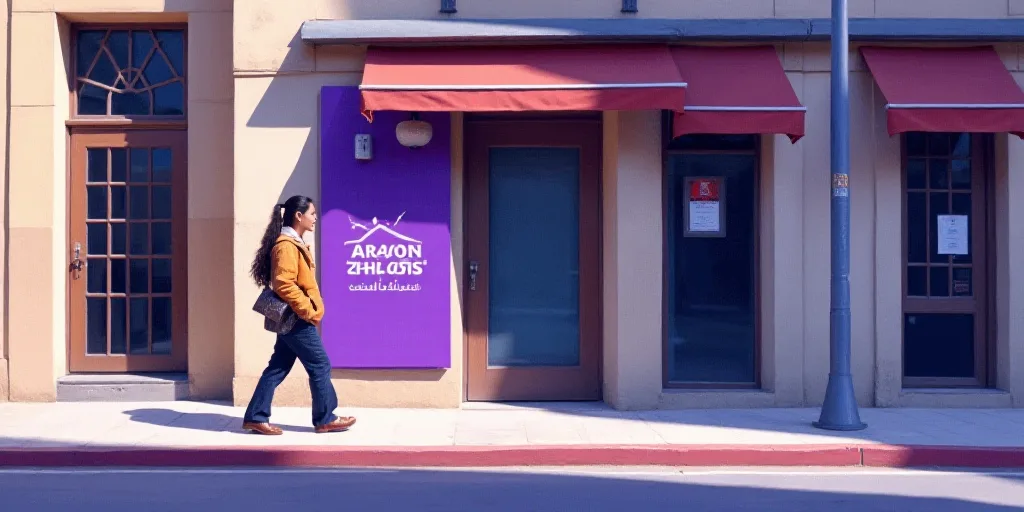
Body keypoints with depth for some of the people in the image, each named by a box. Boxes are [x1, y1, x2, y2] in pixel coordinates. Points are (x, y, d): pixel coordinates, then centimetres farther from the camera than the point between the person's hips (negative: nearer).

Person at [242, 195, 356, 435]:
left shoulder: (294, 243, 15)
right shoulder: (287, 245, -17)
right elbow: (284, 284, -25)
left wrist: (307, 311, 14)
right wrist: (308, 311, -20)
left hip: (292, 319, 10)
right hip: (296, 319, -10)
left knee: (278, 368, 10)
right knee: (320, 366, -1)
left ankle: (256, 417, 13)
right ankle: (325, 419, 9)